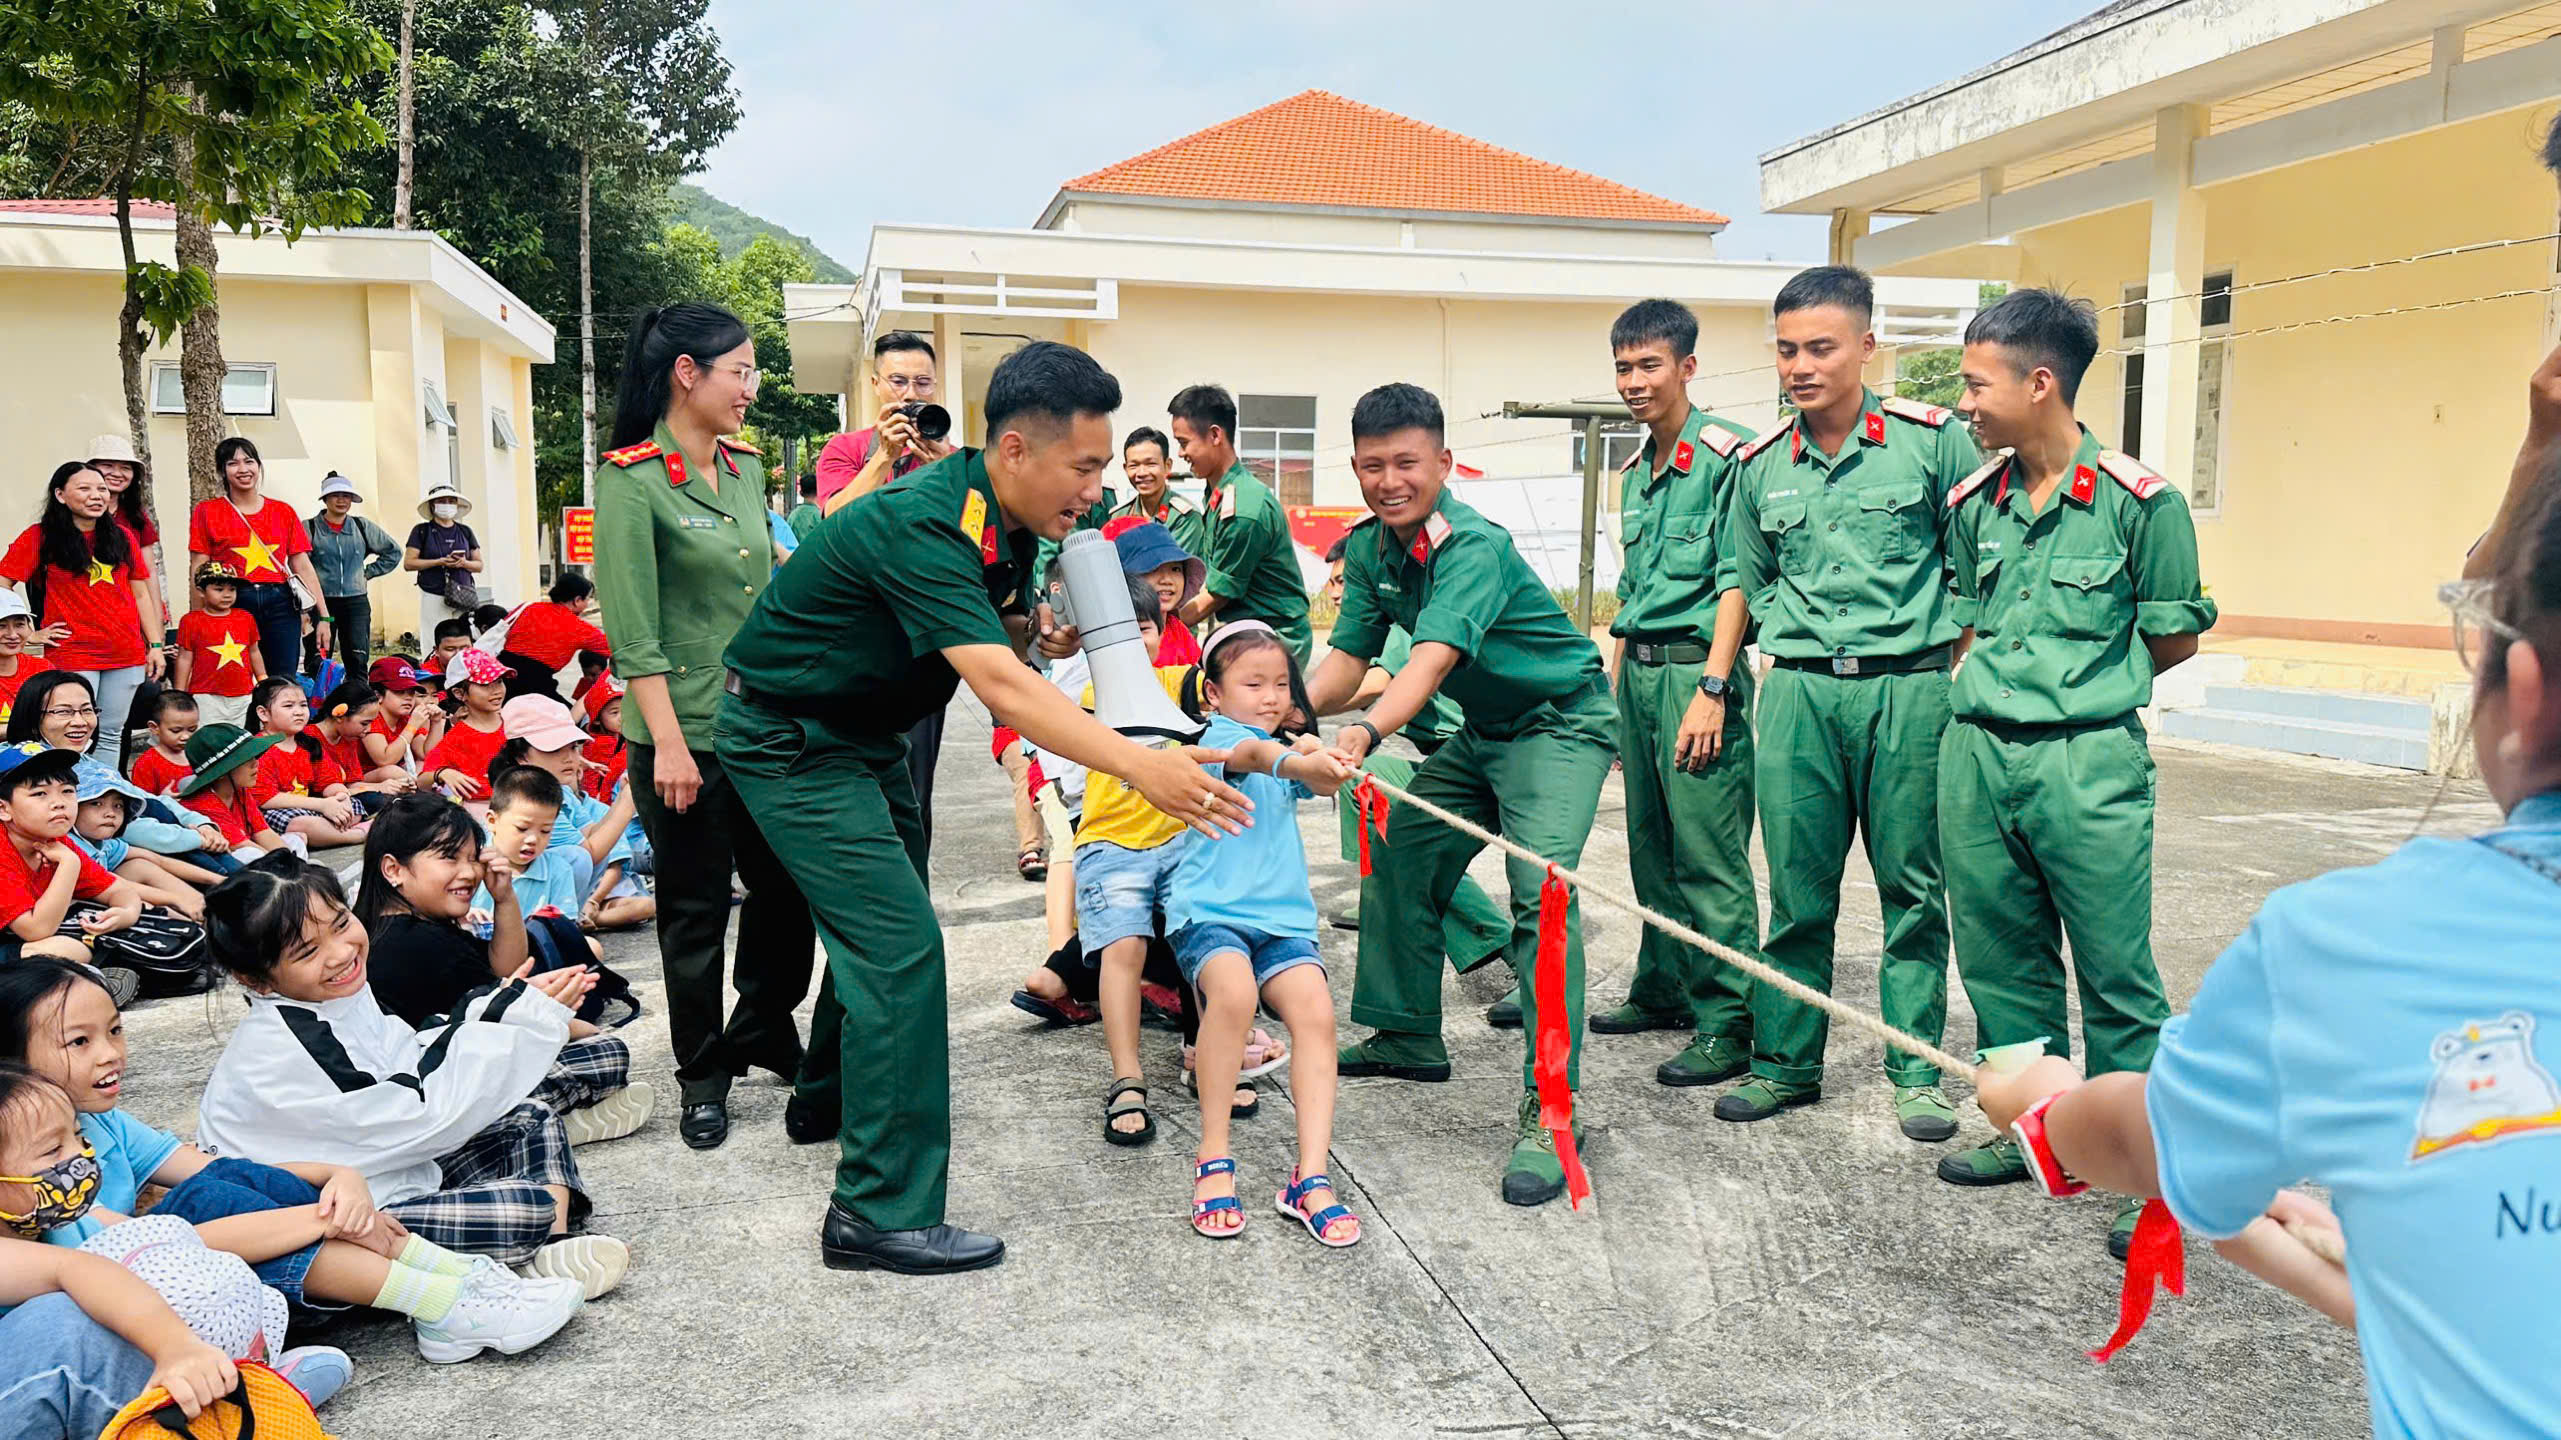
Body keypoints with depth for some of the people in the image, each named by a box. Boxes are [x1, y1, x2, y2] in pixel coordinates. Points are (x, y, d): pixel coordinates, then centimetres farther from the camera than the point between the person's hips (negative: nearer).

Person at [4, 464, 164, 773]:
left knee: (112, 735, 9)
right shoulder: (40, 537, 0)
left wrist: (155, 646, 8)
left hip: (126, 655, 4)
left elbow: (141, 594, 13)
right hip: (72, 654, -4)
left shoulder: (121, 537, 12)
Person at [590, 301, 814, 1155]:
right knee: (696, 910, 6)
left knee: (791, 885, 11)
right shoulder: (632, 480, -12)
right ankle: (703, 1079, 22)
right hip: (684, 733, -6)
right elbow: (633, 630, -15)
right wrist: (668, 742, -19)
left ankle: (763, 1034, 33)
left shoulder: (745, 470, 10)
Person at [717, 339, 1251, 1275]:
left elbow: (1007, 642, 5)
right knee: (900, 943, -15)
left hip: (862, 732, 10)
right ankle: (881, 1213, -9)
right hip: (789, 741, -10)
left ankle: (831, 1095, 46)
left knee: (883, 917, 23)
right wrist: (1138, 766, -49)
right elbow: (999, 686, -42)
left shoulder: (1005, 523, -4)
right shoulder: (922, 525, -33)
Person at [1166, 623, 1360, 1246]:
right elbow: (1251, 755, -24)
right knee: (1234, 990, -33)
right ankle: (1213, 1160, -17)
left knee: (1315, 1012, -20)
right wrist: (1297, 761, -44)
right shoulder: (1222, 734, 0)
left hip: (1282, 918, 5)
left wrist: (1331, 766, -20)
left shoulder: (1287, 746, 22)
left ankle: (1310, 1178, -16)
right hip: (1209, 912, -5)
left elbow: (1315, 777, 2)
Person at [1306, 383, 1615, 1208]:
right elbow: (1347, 657, -3)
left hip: (1559, 726, -9)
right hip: (1482, 732, 9)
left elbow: (1434, 656, -43)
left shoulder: (1474, 546, -28)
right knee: (1399, 864, 12)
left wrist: (1369, 731, -60)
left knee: (1541, 890, -24)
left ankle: (1549, 1108, -22)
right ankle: (1409, 1039, 29)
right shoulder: (1371, 552, -3)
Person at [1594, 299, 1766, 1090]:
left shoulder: (1727, 456, -8)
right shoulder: (1636, 472, 17)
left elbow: (1735, 582, -14)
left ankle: (1726, 1023, 0)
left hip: (1696, 669, -8)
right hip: (1639, 669, 8)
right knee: (1650, 846, 15)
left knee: (1710, 855, -6)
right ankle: (1662, 989, 28)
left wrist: (1712, 689, -20)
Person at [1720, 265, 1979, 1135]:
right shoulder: (1760, 464, 7)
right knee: (1798, 891, 7)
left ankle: (1917, 1070, 18)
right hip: (1798, 694, 2)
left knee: (1913, 889, 5)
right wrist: (1796, 649, 10)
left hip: (1909, 689, -2)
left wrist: (1959, 662, 1)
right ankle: (1785, 1062, 19)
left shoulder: (1932, 439, -3)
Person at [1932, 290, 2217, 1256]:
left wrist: (2076, 689, 5)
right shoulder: (1973, 502, 8)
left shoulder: (2139, 503, -7)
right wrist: (1989, 694, 10)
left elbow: (2175, 639, 2)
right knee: (1999, 957, 13)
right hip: (1976, 751, 5)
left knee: (2115, 971, 0)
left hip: (2088, 762, -5)